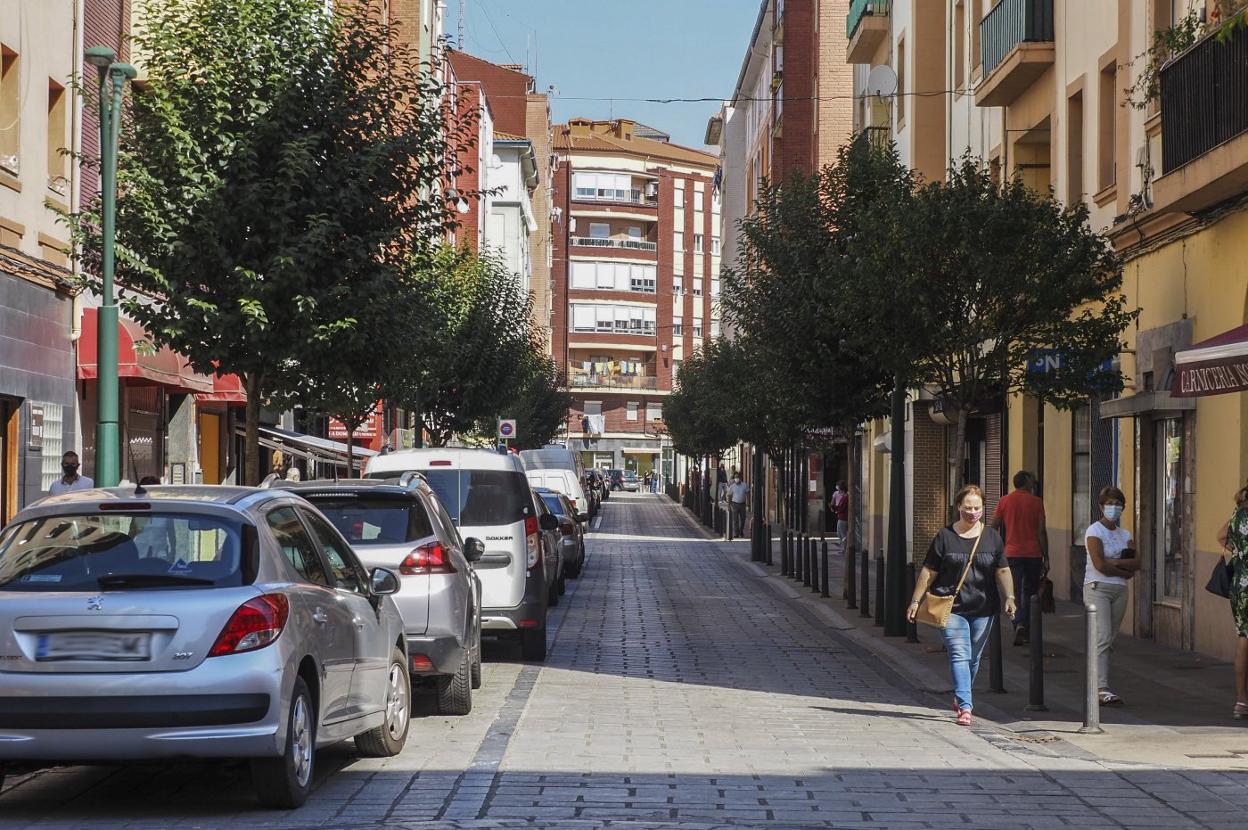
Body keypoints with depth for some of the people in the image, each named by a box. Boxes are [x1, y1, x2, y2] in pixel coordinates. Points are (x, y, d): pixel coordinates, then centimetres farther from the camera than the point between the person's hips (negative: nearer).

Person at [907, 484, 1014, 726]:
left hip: (983, 608, 3)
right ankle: (965, 706, -18)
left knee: (974, 658, 12)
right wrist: (916, 600, 2)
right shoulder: (945, 536, 1)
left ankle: (960, 698, 34)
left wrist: (1009, 597, -5)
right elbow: (928, 572, 4)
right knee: (959, 655, -13)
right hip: (952, 608, -3)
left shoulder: (992, 537, 7)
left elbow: (1002, 571, 9)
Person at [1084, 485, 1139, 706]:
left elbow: (1136, 564, 1)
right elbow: (1099, 564, -14)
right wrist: (1125, 571, -5)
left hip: (1119, 590, 6)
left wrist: (1113, 562, -12)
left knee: (1109, 640, 6)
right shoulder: (1094, 531, -3)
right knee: (1103, 638, -15)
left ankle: (1095, 685, 12)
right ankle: (1102, 690, -21)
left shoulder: (1125, 534, 15)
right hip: (1097, 588, -6)